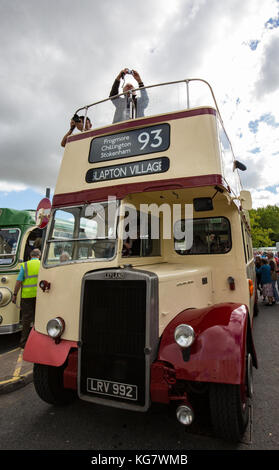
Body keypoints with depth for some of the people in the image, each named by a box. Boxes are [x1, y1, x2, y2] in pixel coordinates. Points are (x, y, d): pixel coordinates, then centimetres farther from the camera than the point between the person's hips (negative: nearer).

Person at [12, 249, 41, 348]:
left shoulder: (24, 265, -1)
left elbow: (19, 281, -5)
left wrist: (14, 294, 1)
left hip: (27, 295, -1)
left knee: (26, 319, 8)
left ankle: (24, 342, 15)